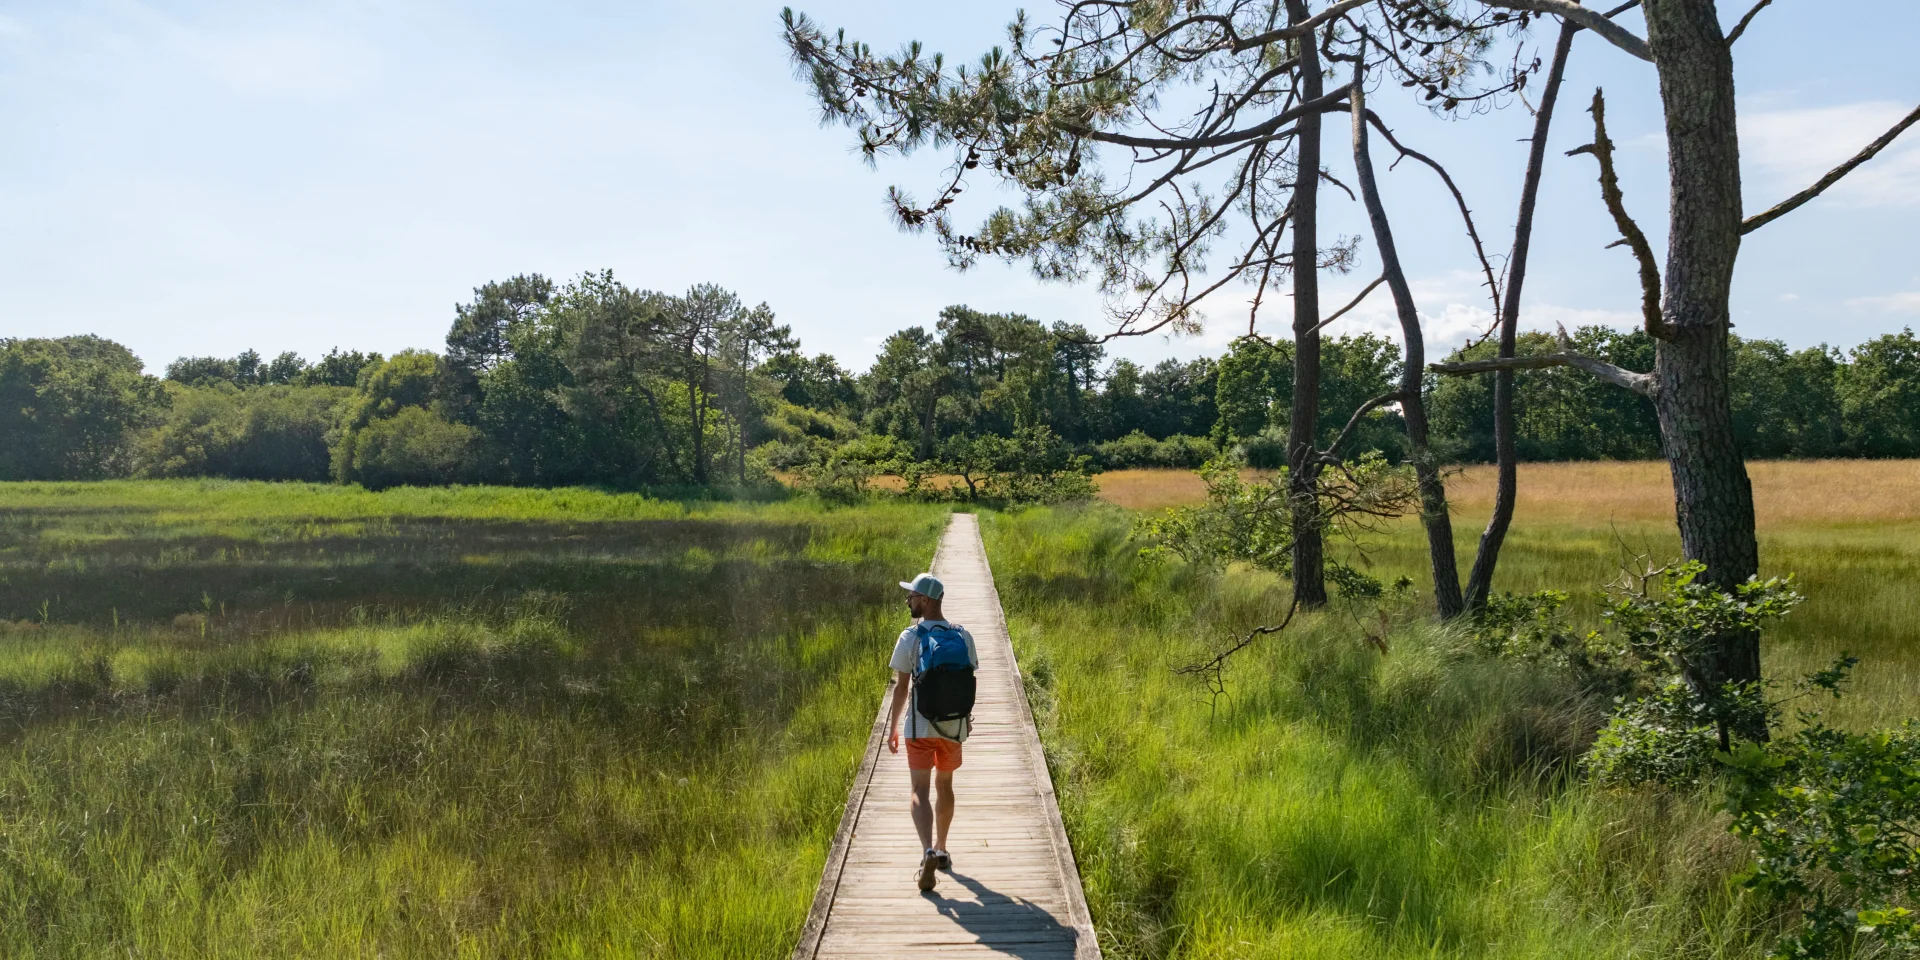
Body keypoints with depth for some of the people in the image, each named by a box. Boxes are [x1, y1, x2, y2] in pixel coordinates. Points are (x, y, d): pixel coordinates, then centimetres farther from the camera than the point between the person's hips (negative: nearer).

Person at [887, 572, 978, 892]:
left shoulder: (910, 637, -11)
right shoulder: (962, 635, -1)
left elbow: (901, 687, -10)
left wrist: (892, 727, -1)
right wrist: (966, 715, 21)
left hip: (920, 725, -4)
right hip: (953, 724, 4)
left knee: (919, 791, -1)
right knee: (944, 786, 20)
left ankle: (928, 852, -22)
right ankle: (941, 850, 32)